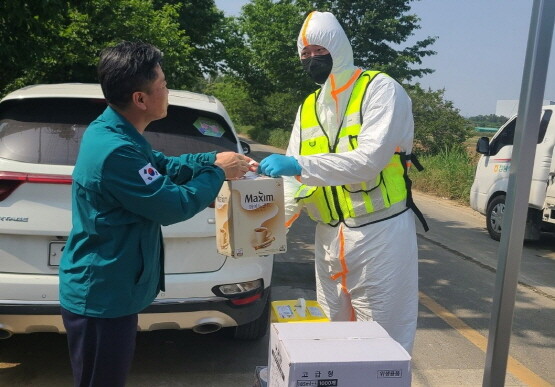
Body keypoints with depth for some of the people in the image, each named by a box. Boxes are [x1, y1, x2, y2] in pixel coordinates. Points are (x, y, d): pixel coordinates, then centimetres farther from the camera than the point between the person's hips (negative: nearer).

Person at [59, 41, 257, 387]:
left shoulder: (112, 132, 3)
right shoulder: (116, 151, -30)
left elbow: (165, 166, 16)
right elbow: (175, 205, -21)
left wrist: (213, 160, 6)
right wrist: (218, 172, -7)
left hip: (106, 290, 10)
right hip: (102, 297, -10)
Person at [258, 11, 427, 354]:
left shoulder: (380, 89, -9)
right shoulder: (308, 108, 12)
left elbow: (371, 159, -24)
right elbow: (294, 177, 8)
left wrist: (300, 165, -28)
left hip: (380, 232, -6)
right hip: (329, 237, 7)